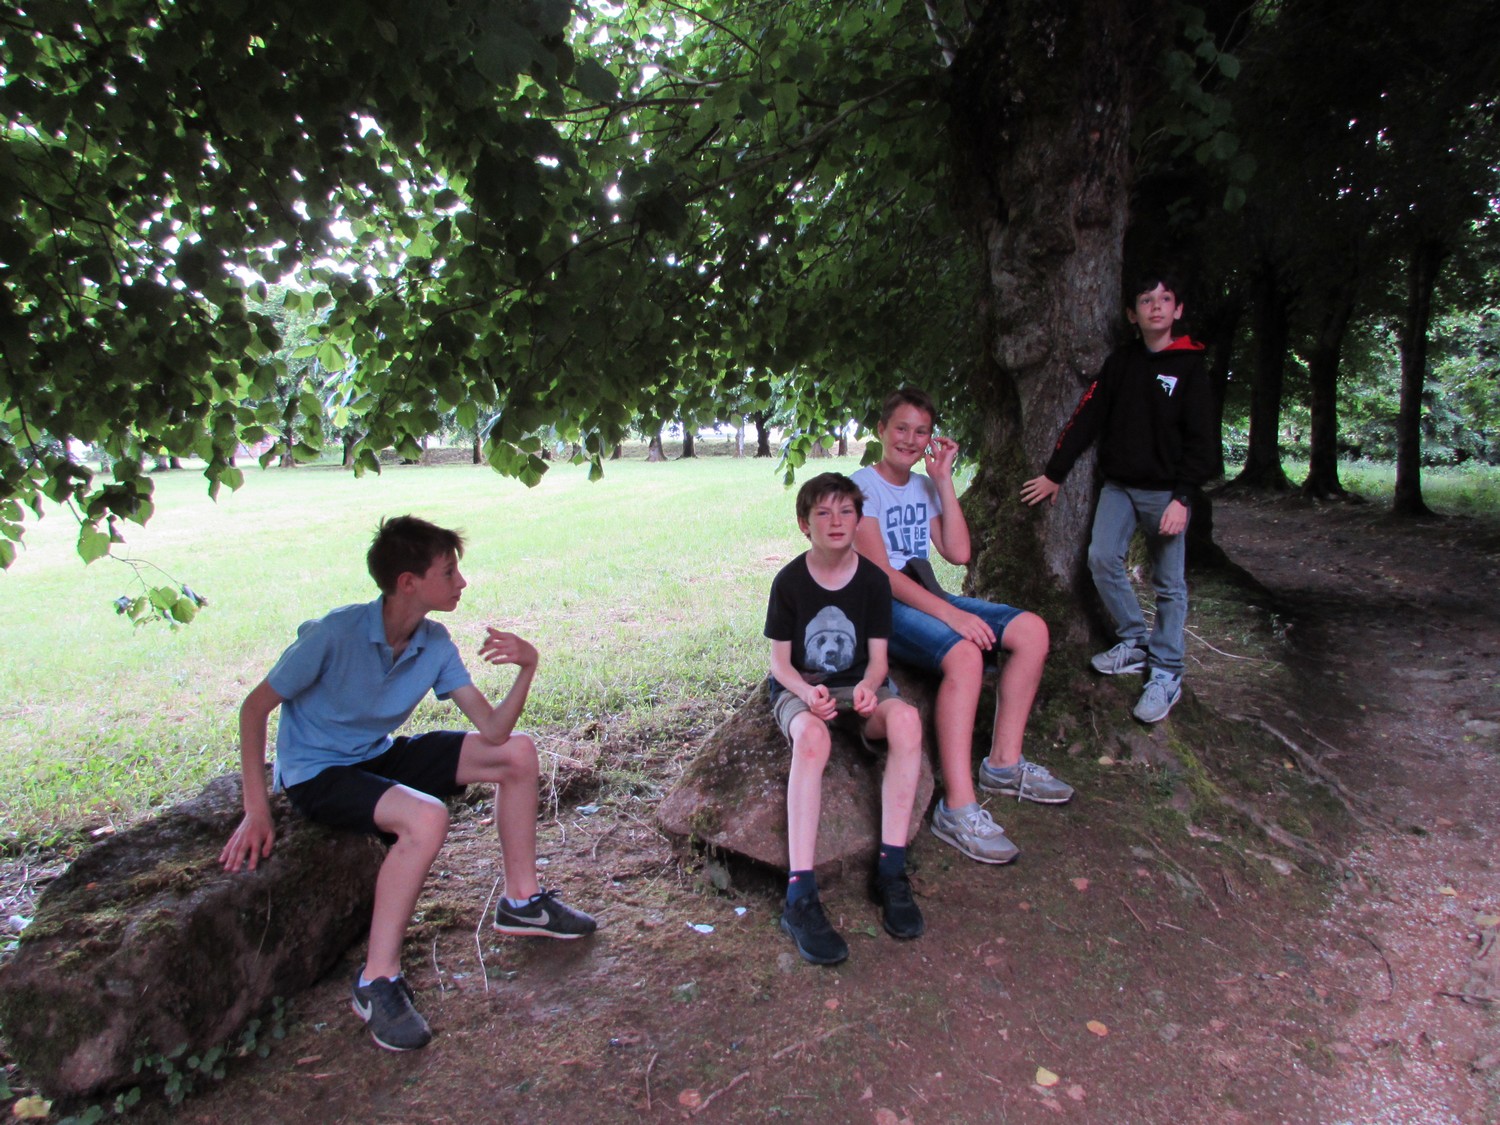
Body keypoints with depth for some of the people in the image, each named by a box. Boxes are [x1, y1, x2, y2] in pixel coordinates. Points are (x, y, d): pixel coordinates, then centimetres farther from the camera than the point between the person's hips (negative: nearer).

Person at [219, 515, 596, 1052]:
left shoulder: (434, 643, -9)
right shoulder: (335, 634, -26)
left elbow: (493, 730, -11)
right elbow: (255, 707, -17)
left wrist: (527, 668, -28)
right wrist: (256, 812, -20)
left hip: (380, 756, 7)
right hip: (316, 773, -7)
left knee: (516, 752, -1)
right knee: (426, 817, -34)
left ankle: (521, 901, 11)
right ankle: (377, 981, -18)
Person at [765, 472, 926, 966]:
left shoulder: (872, 579, -1)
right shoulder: (789, 581, -6)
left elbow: (877, 656, 0)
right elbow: (780, 661, -4)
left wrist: (868, 688, -23)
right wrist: (808, 694, -25)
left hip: (858, 685, 2)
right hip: (799, 689, -2)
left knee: (906, 718, -33)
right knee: (812, 737, -39)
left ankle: (891, 870, -25)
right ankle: (800, 896, -40)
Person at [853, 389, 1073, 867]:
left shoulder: (923, 486, 16)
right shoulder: (862, 485, -7)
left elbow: (958, 553, 3)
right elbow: (879, 572, -18)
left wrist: (943, 480, 1)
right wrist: (949, 613, -26)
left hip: (926, 594, 8)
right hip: (879, 605, -8)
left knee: (1032, 630, -8)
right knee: (965, 654, -35)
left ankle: (1003, 763, 1)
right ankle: (958, 808, -32)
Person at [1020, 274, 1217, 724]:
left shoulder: (1190, 368, -2)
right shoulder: (1120, 362, 9)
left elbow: (1200, 439, -7)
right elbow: (1086, 418, 8)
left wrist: (1182, 498, -17)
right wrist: (1054, 474, 6)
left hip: (1164, 491, -4)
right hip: (1118, 485, 4)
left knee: (1169, 583, -1)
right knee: (1102, 558, -6)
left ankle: (1166, 674, 5)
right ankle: (1135, 642, 12)